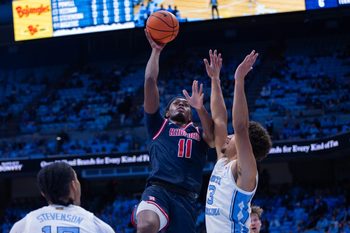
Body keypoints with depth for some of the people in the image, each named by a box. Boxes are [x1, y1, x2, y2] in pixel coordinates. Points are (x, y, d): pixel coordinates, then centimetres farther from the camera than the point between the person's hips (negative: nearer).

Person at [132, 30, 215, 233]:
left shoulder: (199, 133, 27)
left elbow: (215, 137, 1)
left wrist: (200, 108, -11)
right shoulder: (159, 125, 23)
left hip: (186, 196, 2)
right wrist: (156, 51, 14)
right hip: (158, 189, -2)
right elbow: (150, 82, 15)